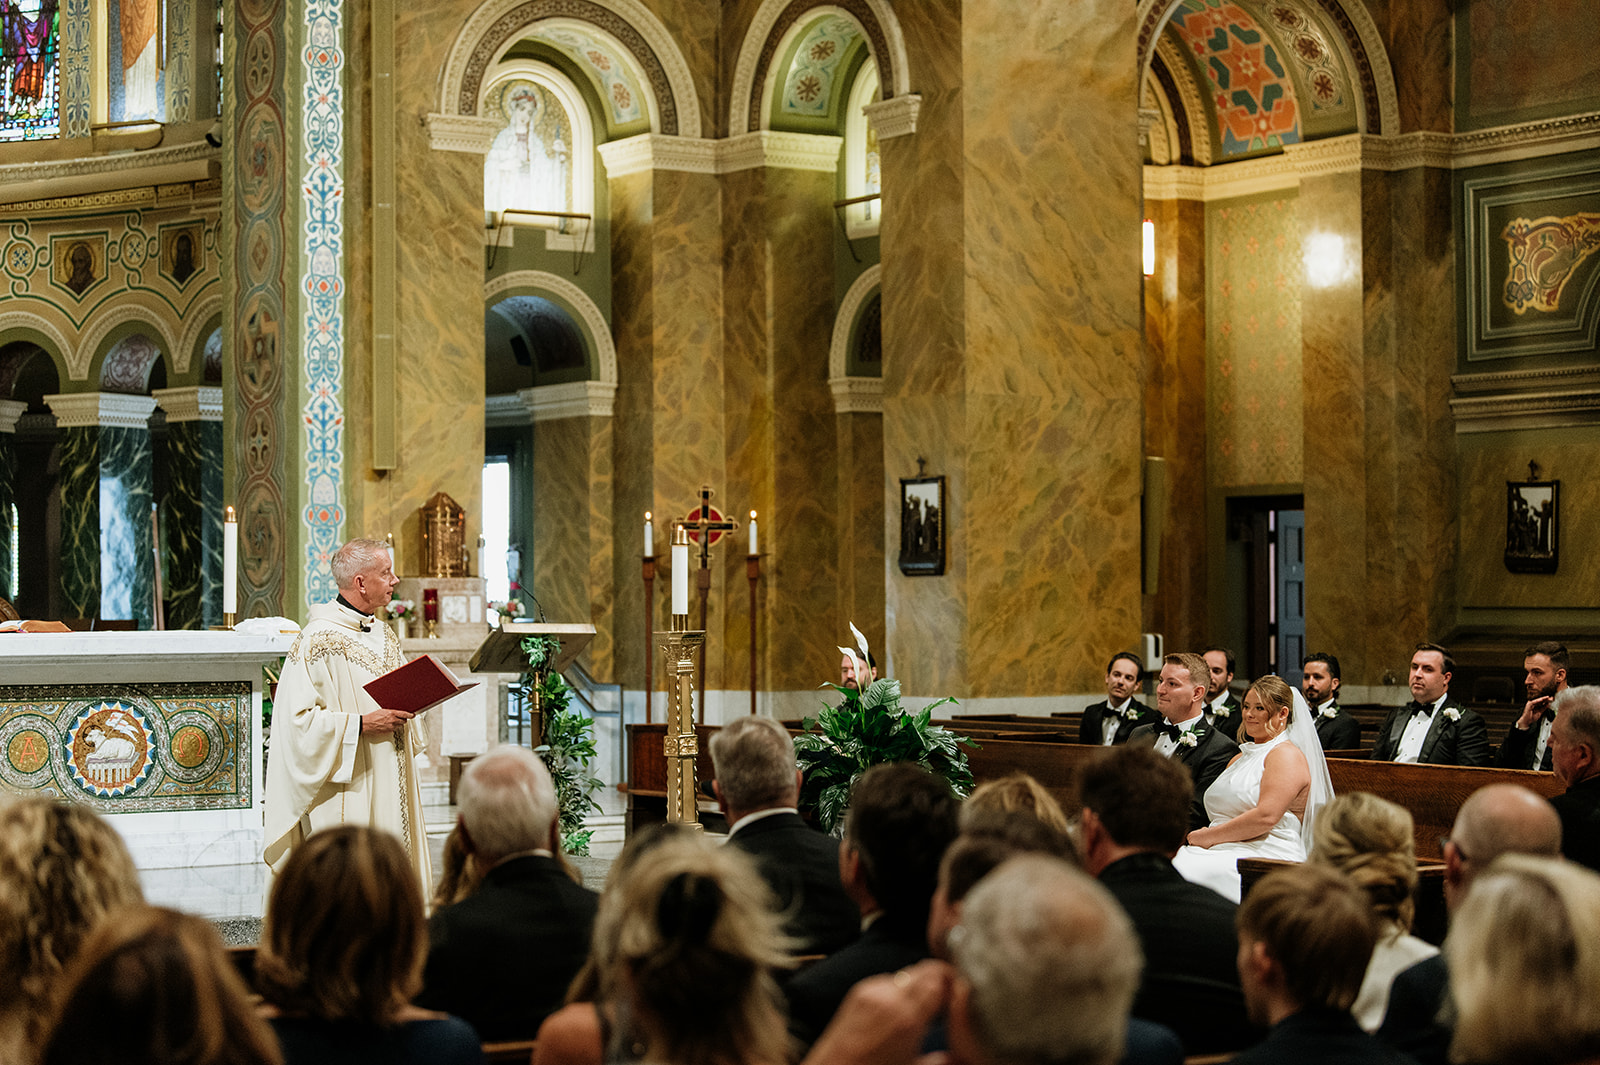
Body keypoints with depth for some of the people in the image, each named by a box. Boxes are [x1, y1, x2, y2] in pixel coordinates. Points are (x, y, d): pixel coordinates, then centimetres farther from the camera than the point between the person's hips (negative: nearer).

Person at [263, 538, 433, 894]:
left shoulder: (384, 635, 14)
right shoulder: (319, 641, -13)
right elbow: (299, 718, -18)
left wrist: (402, 713, 3)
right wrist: (363, 724, -21)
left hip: (387, 782, 8)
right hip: (346, 795, -8)